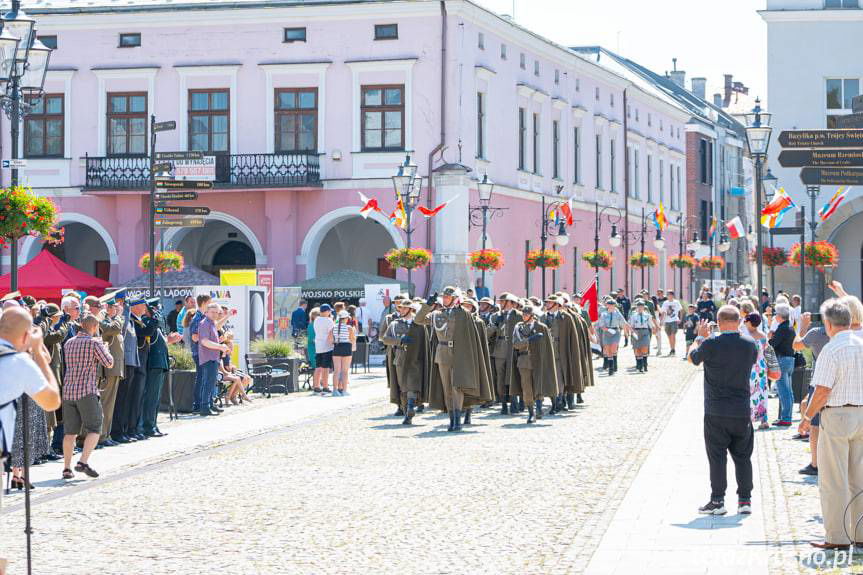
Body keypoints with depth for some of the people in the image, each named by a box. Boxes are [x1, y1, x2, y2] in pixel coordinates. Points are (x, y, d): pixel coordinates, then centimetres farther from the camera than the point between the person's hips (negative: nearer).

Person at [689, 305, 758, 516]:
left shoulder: (711, 344, -13)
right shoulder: (750, 344, -3)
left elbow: (693, 358, 5)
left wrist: (700, 336, 20)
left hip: (716, 411, -3)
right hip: (742, 411, 3)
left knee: (717, 457, 3)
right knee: (743, 457, 11)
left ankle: (717, 501, 2)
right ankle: (745, 500, 11)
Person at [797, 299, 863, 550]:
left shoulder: (831, 350, -15)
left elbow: (822, 390, -17)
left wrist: (808, 416, -5)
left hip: (836, 415, -7)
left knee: (833, 480, 0)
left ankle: (837, 536, 2)